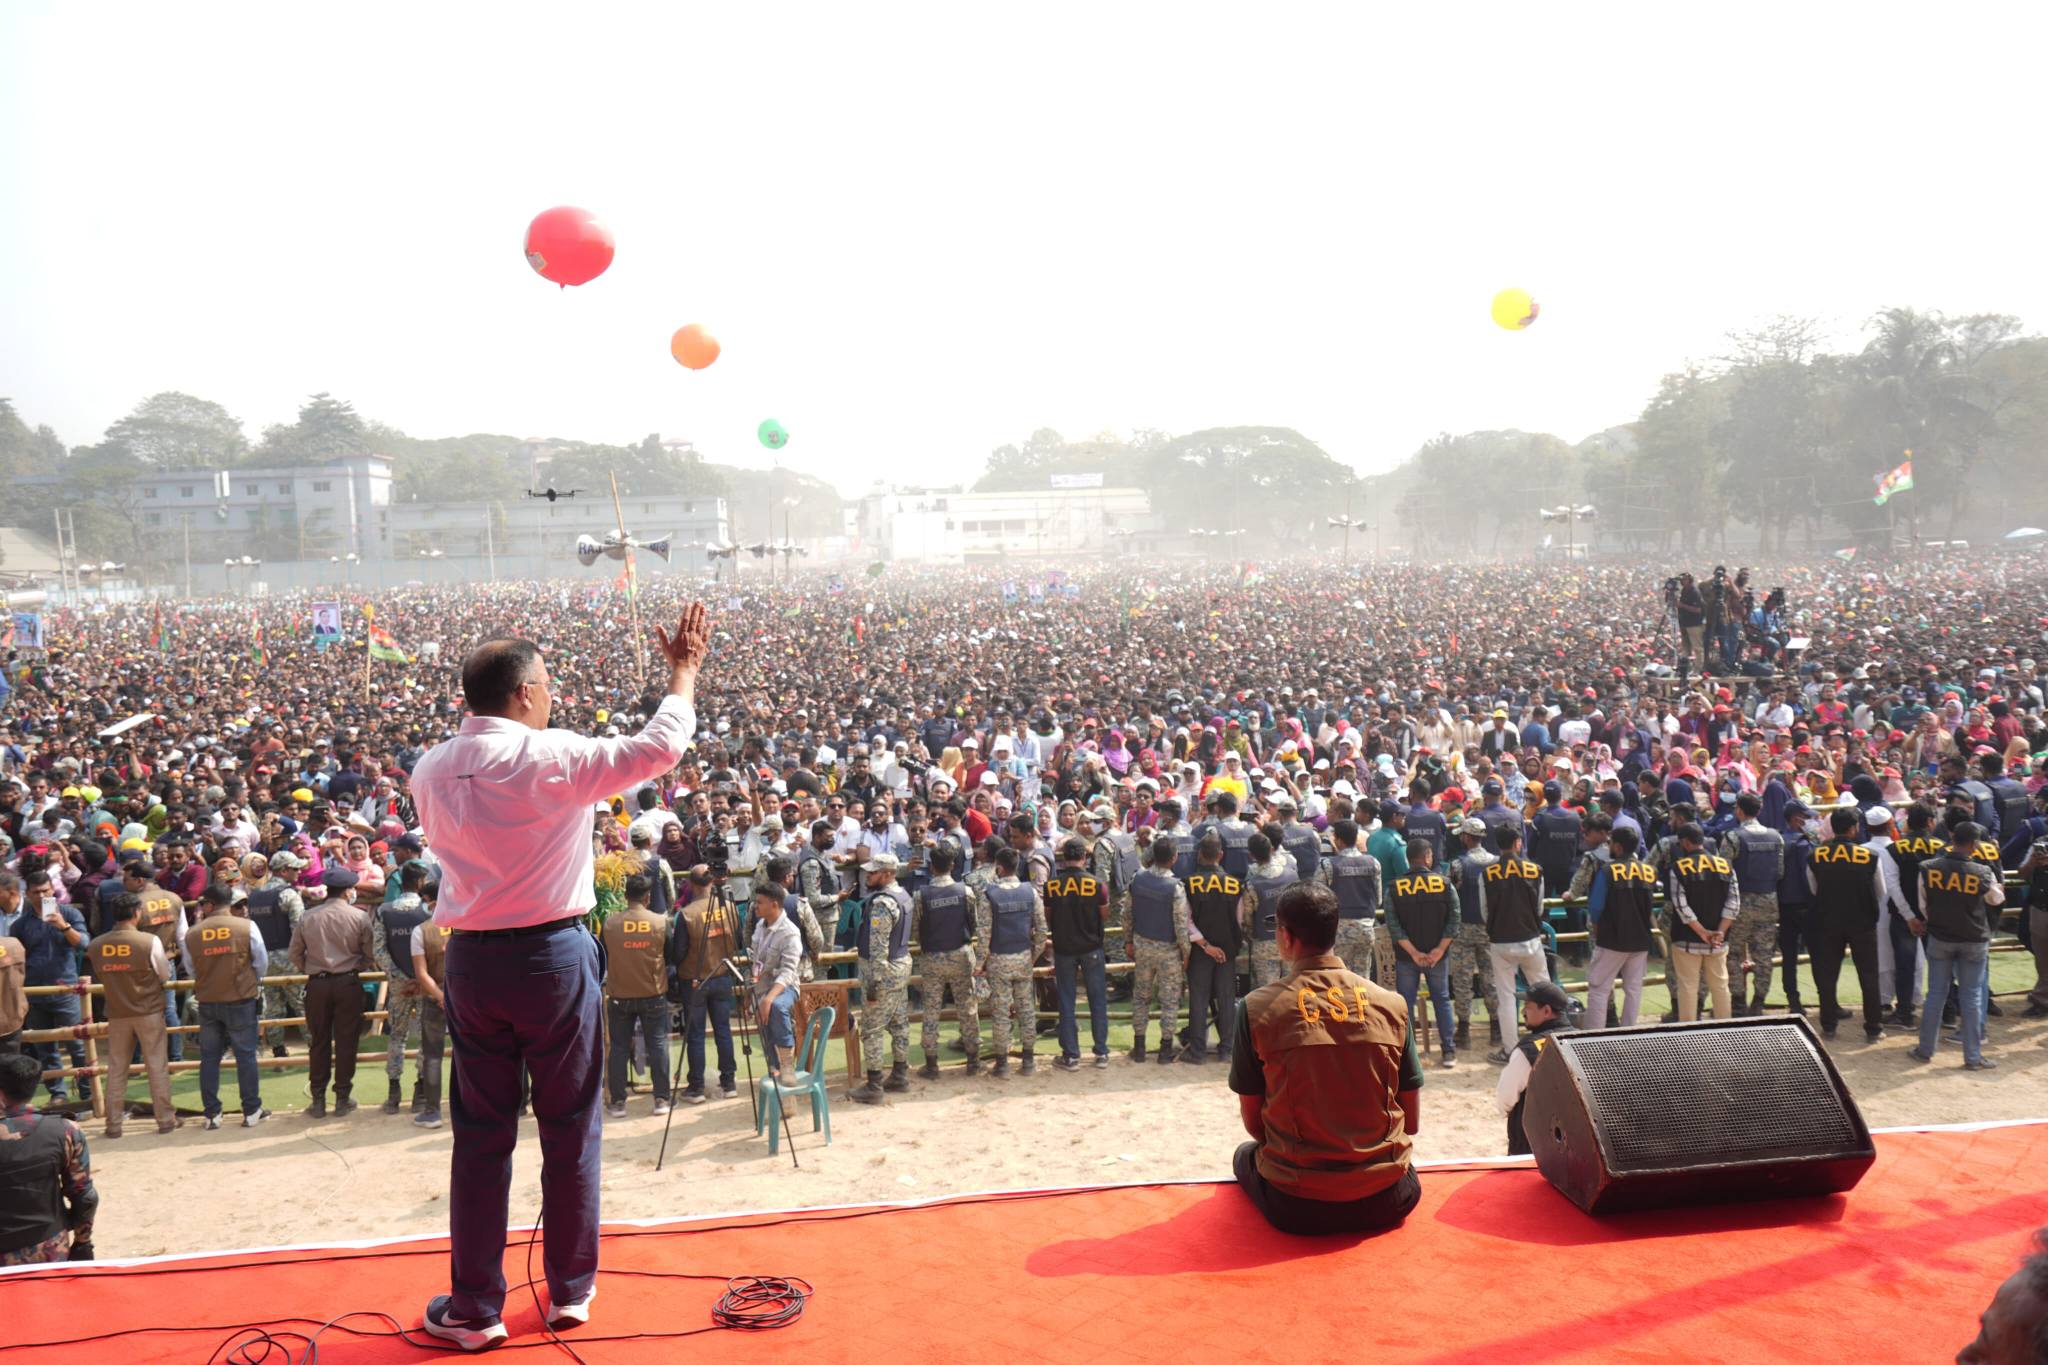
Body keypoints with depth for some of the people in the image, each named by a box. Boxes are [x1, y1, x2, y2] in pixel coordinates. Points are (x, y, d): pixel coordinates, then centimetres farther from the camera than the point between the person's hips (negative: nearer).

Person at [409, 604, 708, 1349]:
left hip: (472, 959, 4)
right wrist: (684, 668, 2)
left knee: (480, 1135, 11)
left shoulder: (431, 771, 0)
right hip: (554, 957, -4)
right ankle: (569, 1291, 23)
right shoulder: (553, 758, -15)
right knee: (570, 1129, 11)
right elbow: (659, 748, -12)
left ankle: (475, 1308, 18)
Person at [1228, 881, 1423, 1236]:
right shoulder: (1391, 1004, -3)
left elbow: (1253, 1121, 0)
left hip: (1296, 1208, -2)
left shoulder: (1256, 1008, -9)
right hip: (1385, 1203, 2)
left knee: (1246, 1153, 31)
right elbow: (1412, 1121, 4)